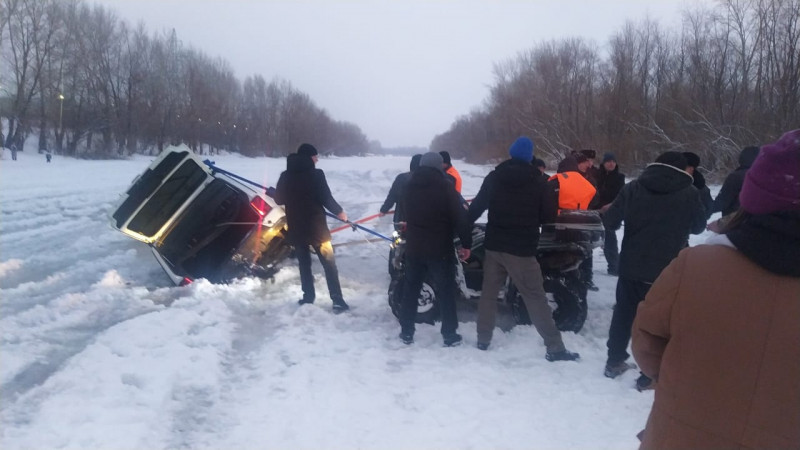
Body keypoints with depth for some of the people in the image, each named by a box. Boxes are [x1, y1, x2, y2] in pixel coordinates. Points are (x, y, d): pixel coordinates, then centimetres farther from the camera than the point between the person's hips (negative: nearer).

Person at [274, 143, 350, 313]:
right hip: (316, 226, -4)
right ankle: (338, 300, 0)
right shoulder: (316, 174, -11)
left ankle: (308, 297, 18)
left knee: (304, 263, 16)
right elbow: (326, 198, -13)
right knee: (329, 264, 3)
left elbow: (278, 200, 8)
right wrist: (339, 211, 3)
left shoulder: (285, 176, 3)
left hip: (296, 227, 4)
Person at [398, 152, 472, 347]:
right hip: (440, 249, -4)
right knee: (446, 292, 6)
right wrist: (466, 243, -6)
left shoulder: (409, 187, 5)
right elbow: (460, 218, -13)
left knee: (411, 289, 14)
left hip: (413, 247, 4)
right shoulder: (445, 187, -12)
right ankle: (450, 335, 9)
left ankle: (406, 332, 17)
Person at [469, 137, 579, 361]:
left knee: (489, 292, 15)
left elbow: (476, 207, 5)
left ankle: (483, 339, 19)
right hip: (521, 249, -3)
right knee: (536, 298, -1)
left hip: (494, 245, 3)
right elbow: (549, 216, -1)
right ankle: (555, 347, 0)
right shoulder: (537, 181, -6)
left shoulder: (494, 177, 3)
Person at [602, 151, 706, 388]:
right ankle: (650, 374, 11)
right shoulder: (689, 193, -5)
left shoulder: (633, 188, -3)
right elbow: (699, 227, 9)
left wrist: (609, 211, 19)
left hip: (632, 266, 3)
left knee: (623, 314, 17)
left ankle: (614, 362, 28)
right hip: (668, 269, -2)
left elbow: (610, 222, -3)